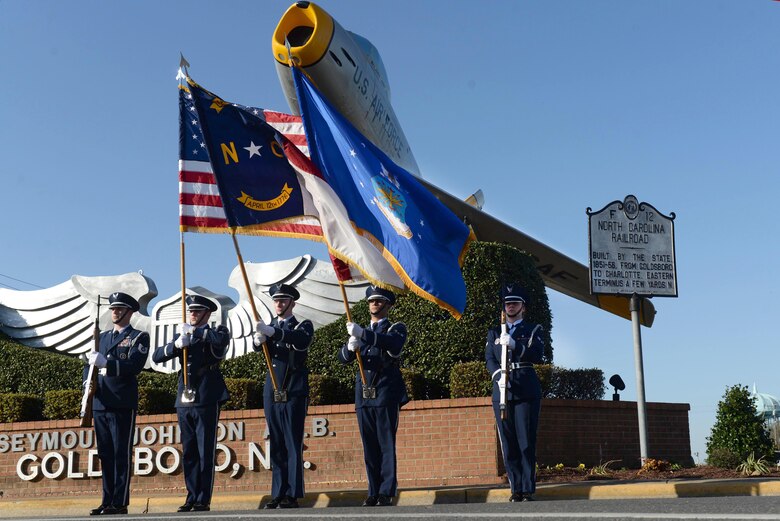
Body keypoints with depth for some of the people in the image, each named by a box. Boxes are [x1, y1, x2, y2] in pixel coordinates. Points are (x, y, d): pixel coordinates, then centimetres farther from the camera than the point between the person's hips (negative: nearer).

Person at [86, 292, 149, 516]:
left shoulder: (139, 337, 2)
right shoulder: (102, 337, 21)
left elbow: (134, 365, -13)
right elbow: (89, 364, 19)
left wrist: (105, 363, -25)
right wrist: (88, 382, -2)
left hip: (122, 404, -6)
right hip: (100, 404, 6)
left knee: (122, 454, -4)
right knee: (105, 454, 8)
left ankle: (120, 503, -2)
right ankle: (107, 501, 13)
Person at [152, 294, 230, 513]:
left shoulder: (217, 332, 4)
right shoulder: (182, 335, 17)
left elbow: (221, 339, -23)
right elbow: (157, 356, 5)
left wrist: (194, 331, -16)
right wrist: (176, 345, -12)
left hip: (207, 400, -5)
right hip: (185, 401, 5)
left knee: (206, 452, -3)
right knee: (189, 452, 8)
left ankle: (203, 499, 1)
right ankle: (192, 497, 14)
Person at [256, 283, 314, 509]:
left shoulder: (303, 326, 3)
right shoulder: (268, 327, 15)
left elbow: (302, 341, -22)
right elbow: (260, 347, -6)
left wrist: (273, 332, -37)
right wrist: (259, 340, -31)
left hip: (294, 393, -4)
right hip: (272, 394, 4)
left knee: (293, 445, -6)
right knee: (276, 446, 6)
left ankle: (292, 495, -5)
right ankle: (278, 494, 8)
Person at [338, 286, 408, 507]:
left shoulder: (396, 328, 6)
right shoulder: (360, 332, 21)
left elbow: (393, 344, -19)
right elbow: (343, 357, 8)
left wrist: (363, 334, -30)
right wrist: (350, 347, -16)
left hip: (386, 394, -4)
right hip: (364, 395, 5)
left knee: (386, 444, -6)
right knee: (369, 446, 4)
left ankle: (387, 492, -4)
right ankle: (373, 492, 8)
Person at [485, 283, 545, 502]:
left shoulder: (534, 330, 13)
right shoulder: (494, 333, 20)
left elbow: (537, 355, -4)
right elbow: (489, 359, 7)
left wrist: (514, 345, -20)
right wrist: (498, 375, -14)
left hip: (526, 391, -2)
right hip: (501, 391, 3)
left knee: (526, 441, -7)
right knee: (508, 443, -1)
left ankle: (527, 489, -5)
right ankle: (516, 488, 3)